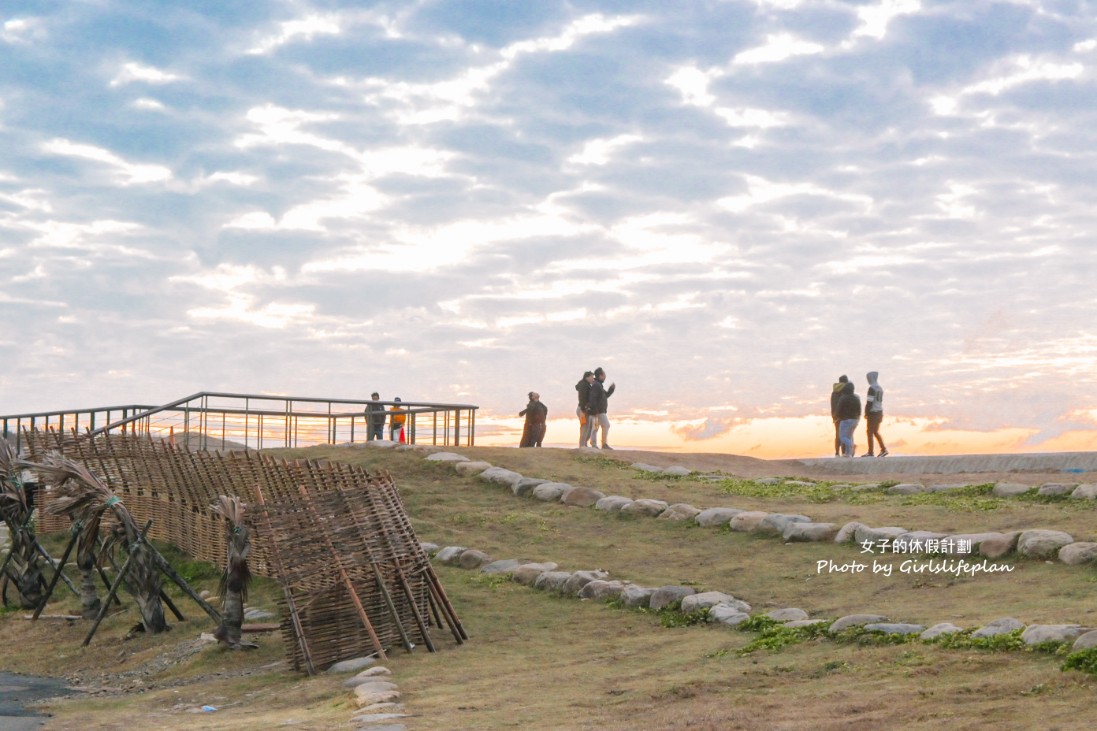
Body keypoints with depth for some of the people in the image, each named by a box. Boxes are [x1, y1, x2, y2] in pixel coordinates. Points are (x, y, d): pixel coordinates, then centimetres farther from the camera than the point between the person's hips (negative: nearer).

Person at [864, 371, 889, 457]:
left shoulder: (872, 388, -14)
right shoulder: (880, 388, 13)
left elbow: (869, 402, -18)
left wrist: (866, 413, -12)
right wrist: (881, 415, 19)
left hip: (873, 413, -8)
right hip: (880, 412, 8)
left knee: (870, 432, -2)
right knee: (876, 432, 15)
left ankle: (870, 452, -2)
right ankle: (883, 449, 8)